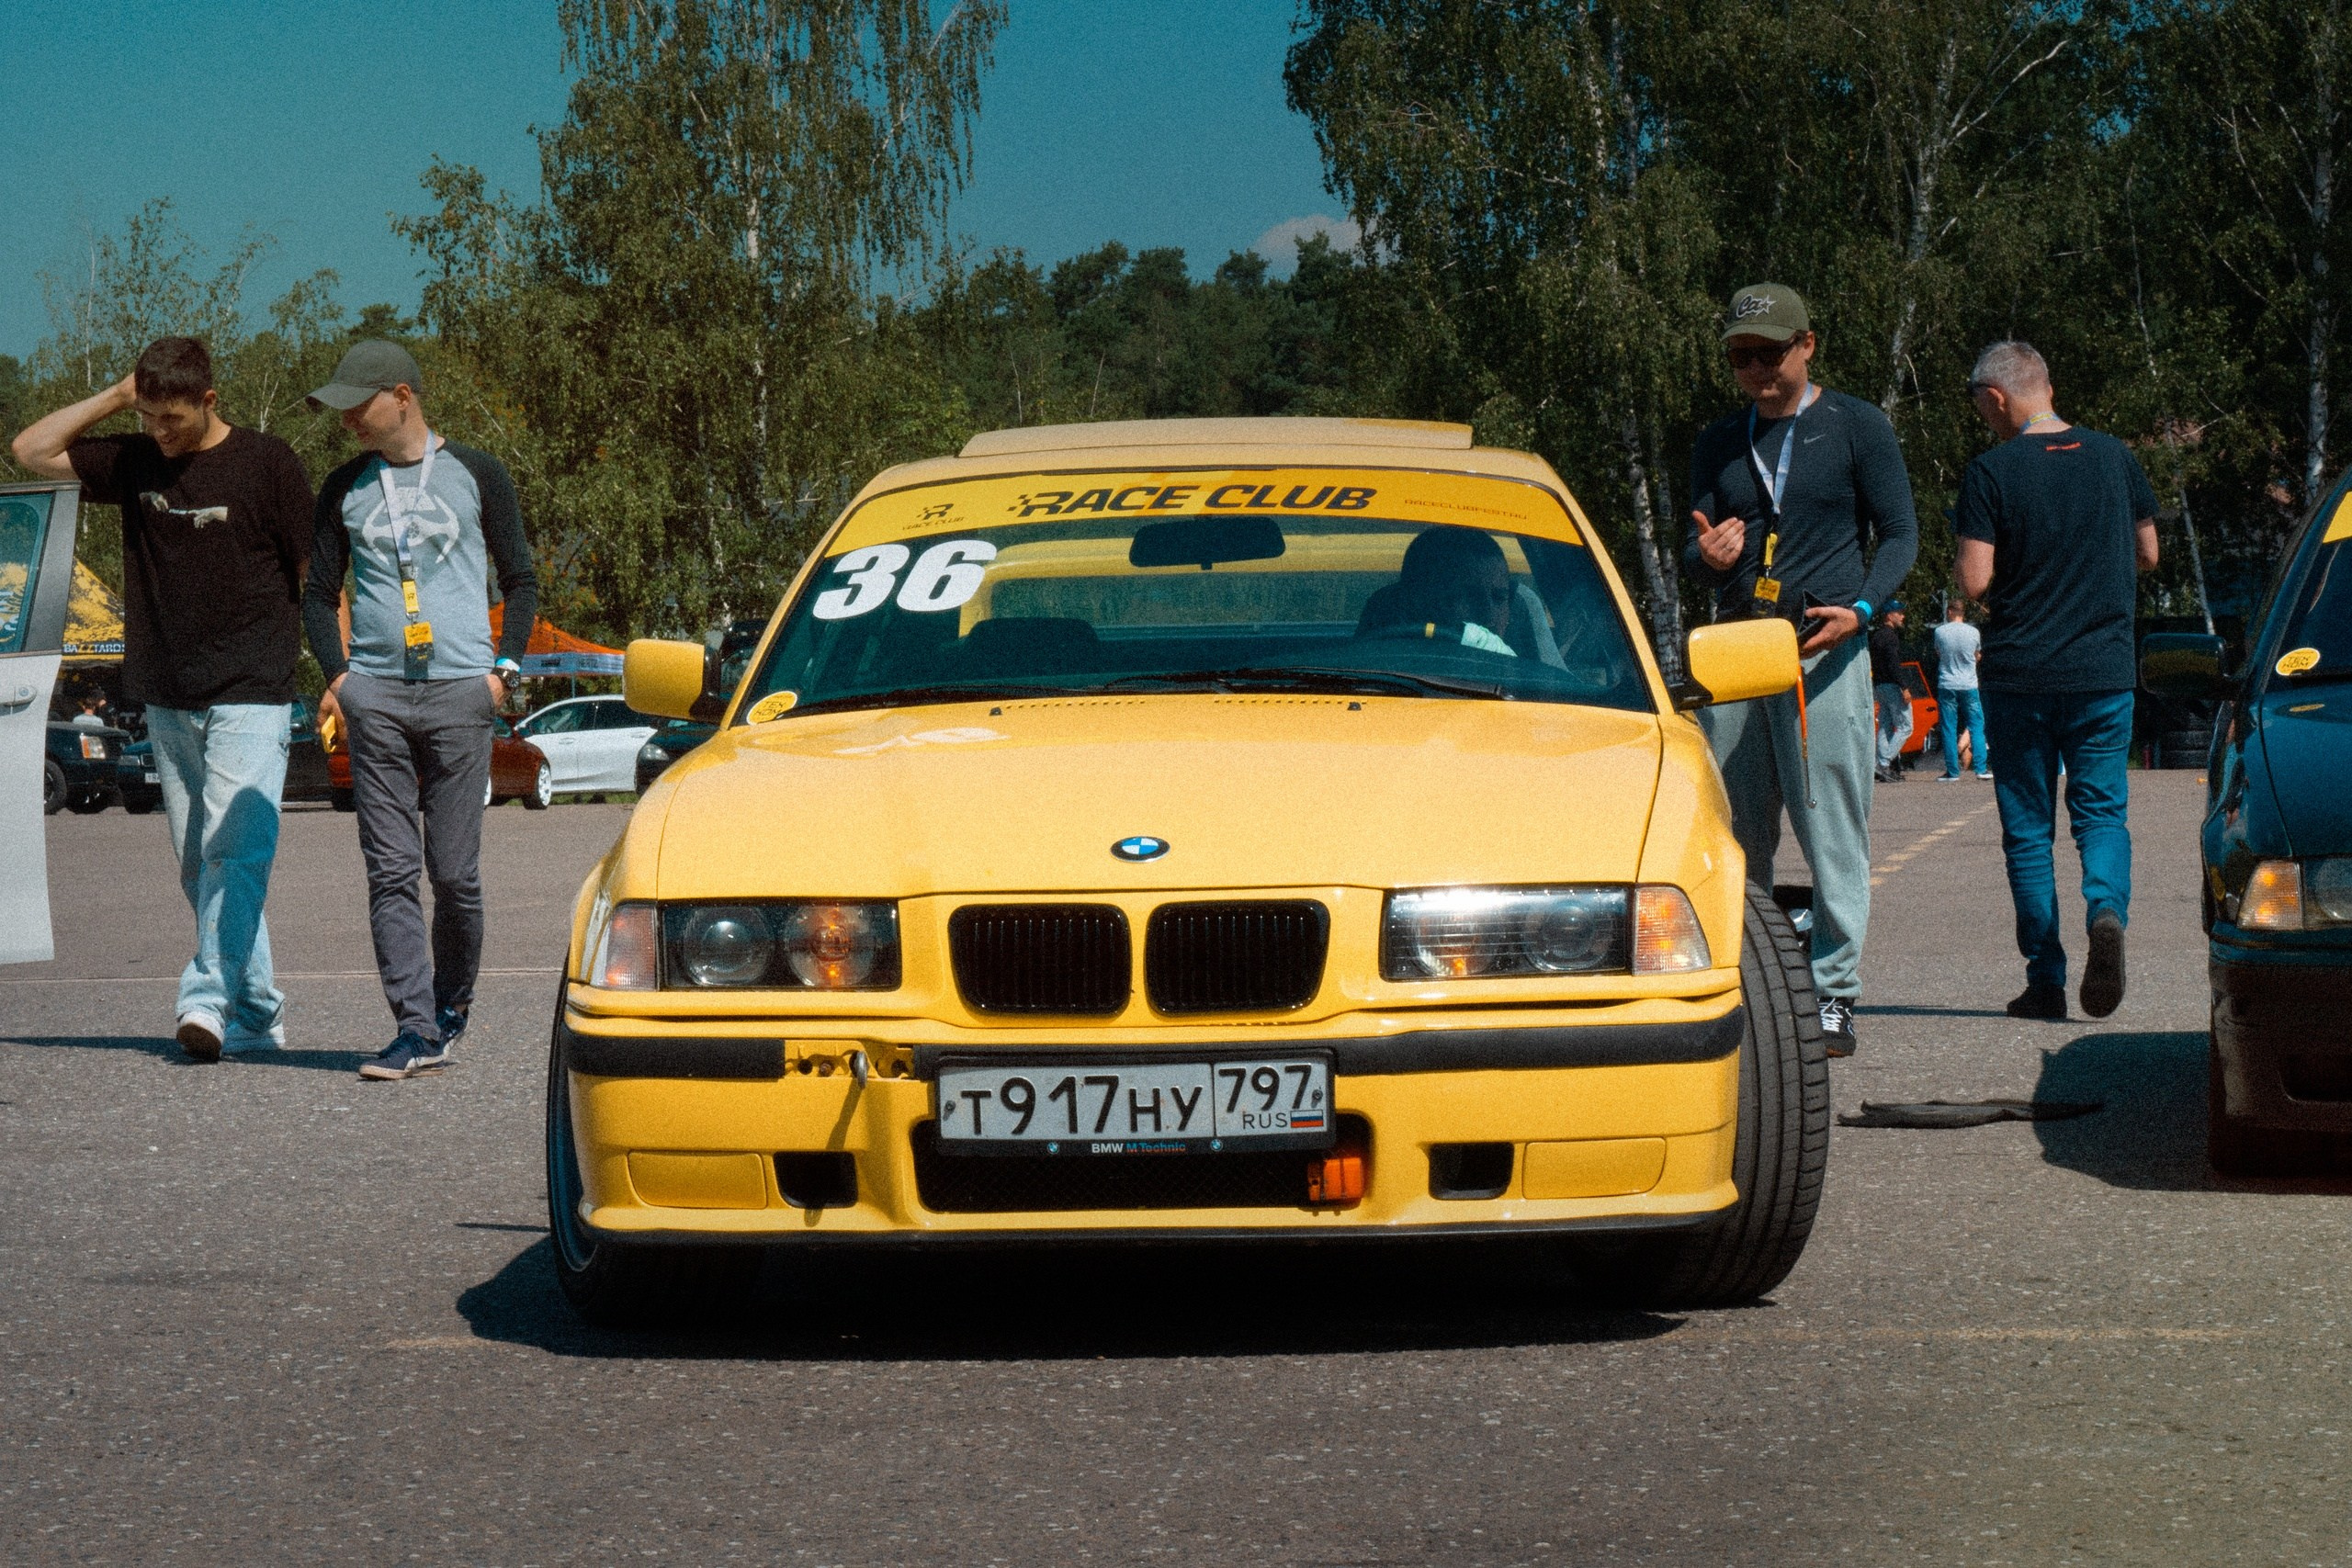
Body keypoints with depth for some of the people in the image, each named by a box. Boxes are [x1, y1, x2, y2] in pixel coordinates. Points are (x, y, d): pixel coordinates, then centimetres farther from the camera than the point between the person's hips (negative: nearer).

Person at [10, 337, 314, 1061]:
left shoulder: (268, 464, -3)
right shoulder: (134, 462, 11)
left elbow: (314, 579, -1)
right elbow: (32, 450, 14)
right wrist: (117, 397, 6)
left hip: (249, 696, -6)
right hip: (167, 699, 6)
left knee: (235, 851, -16)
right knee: (197, 865, 6)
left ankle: (208, 1000, -24)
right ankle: (257, 1013, 13)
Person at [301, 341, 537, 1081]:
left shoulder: (476, 476, 7)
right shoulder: (346, 489, 14)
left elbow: (521, 580, 12)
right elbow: (319, 592, 19)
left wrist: (503, 668, 0)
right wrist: (336, 674, 4)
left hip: (458, 693, -2)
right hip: (375, 694, 2)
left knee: (454, 872, -2)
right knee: (391, 869, -6)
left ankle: (452, 1006, 19)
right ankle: (415, 1028, -7)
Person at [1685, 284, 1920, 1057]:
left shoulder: (1856, 427, 5)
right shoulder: (1719, 442, 19)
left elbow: (1900, 533, 3)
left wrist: (1859, 608, -15)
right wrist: (1707, 554, -5)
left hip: (1825, 647, -4)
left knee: (1833, 831, -7)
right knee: (1733, 832, 4)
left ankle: (1833, 994, -4)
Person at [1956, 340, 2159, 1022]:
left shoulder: (1991, 472, -9)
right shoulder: (2113, 457, 3)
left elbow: (1975, 580, -13)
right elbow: (2147, 553, 12)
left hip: (2018, 675, -2)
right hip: (2104, 672, 2)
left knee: (2027, 826, 7)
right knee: (2102, 810, 9)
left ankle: (2046, 978, 7)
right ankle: (2106, 909, -21)